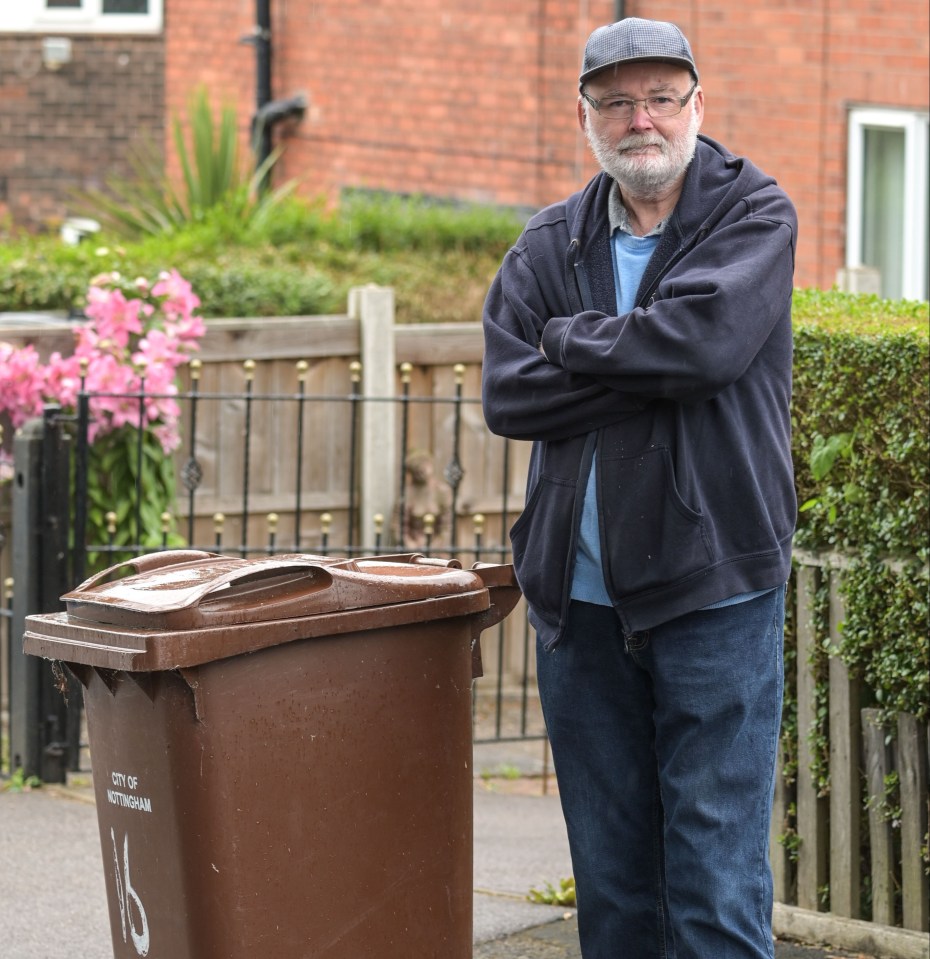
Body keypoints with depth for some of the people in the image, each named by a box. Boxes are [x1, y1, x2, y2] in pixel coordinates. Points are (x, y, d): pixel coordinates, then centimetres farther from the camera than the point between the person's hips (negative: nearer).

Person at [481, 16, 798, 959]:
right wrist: (647, 367, -13)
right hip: (580, 597, 4)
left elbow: (706, 341, -20)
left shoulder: (755, 217, -1)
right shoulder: (548, 246, 10)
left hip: (713, 589, -4)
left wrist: (569, 340, -5)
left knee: (717, 881, -5)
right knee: (609, 881, 11)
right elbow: (507, 395, -3)